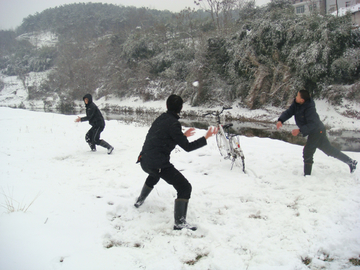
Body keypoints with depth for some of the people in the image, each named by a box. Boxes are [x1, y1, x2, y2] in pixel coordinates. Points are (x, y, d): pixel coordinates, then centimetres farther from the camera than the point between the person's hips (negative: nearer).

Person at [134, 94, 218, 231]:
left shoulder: (161, 118, 11)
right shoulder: (173, 123, -14)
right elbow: (187, 147, -12)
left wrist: (183, 135, 29)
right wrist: (206, 138, -8)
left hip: (144, 161, 9)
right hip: (158, 164, -9)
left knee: (154, 175, 42)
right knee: (184, 187, -4)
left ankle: (140, 200, 55)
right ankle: (180, 222, -5)